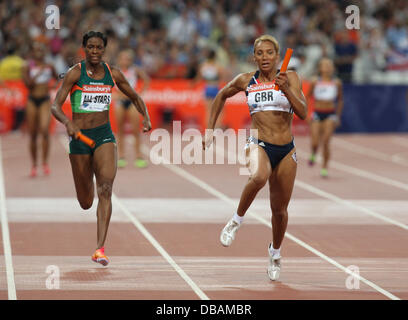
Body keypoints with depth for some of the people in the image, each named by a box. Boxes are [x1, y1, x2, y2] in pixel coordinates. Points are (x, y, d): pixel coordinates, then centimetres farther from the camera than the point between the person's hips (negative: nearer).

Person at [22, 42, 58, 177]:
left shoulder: (49, 66, 5)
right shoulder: (28, 67, 1)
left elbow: (57, 78, 22)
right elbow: (27, 83, -11)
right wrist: (38, 73, -19)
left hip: (45, 101, 0)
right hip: (32, 101, 0)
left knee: (45, 130, -19)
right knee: (33, 135, 5)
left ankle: (45, 162, -10)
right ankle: (34, 165, 17)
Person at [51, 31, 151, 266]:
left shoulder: (113, 74, 3)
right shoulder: (75, 74, -6)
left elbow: (135, 98, 16)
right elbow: (55, 106, -12)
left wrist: (146, 117, -4)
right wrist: (68, 122, -32)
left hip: (104, 135, 1)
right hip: (79, 137, -1)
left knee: (105, 189, -22)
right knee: (86, 203, 8)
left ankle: (100, 248, -27)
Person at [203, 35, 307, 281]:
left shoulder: (290, 77, -1)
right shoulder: (246, 81, 3)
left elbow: (303, 113, -11)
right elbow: (222, 96, 22)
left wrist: (286, 89, -26)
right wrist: (210, 129, 19)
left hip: (286, 150, 1)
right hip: (259, 145, -1)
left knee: (279, 209, 9)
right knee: (259, 177, -37)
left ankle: (275, 252, 37)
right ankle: (238, 219, -12)